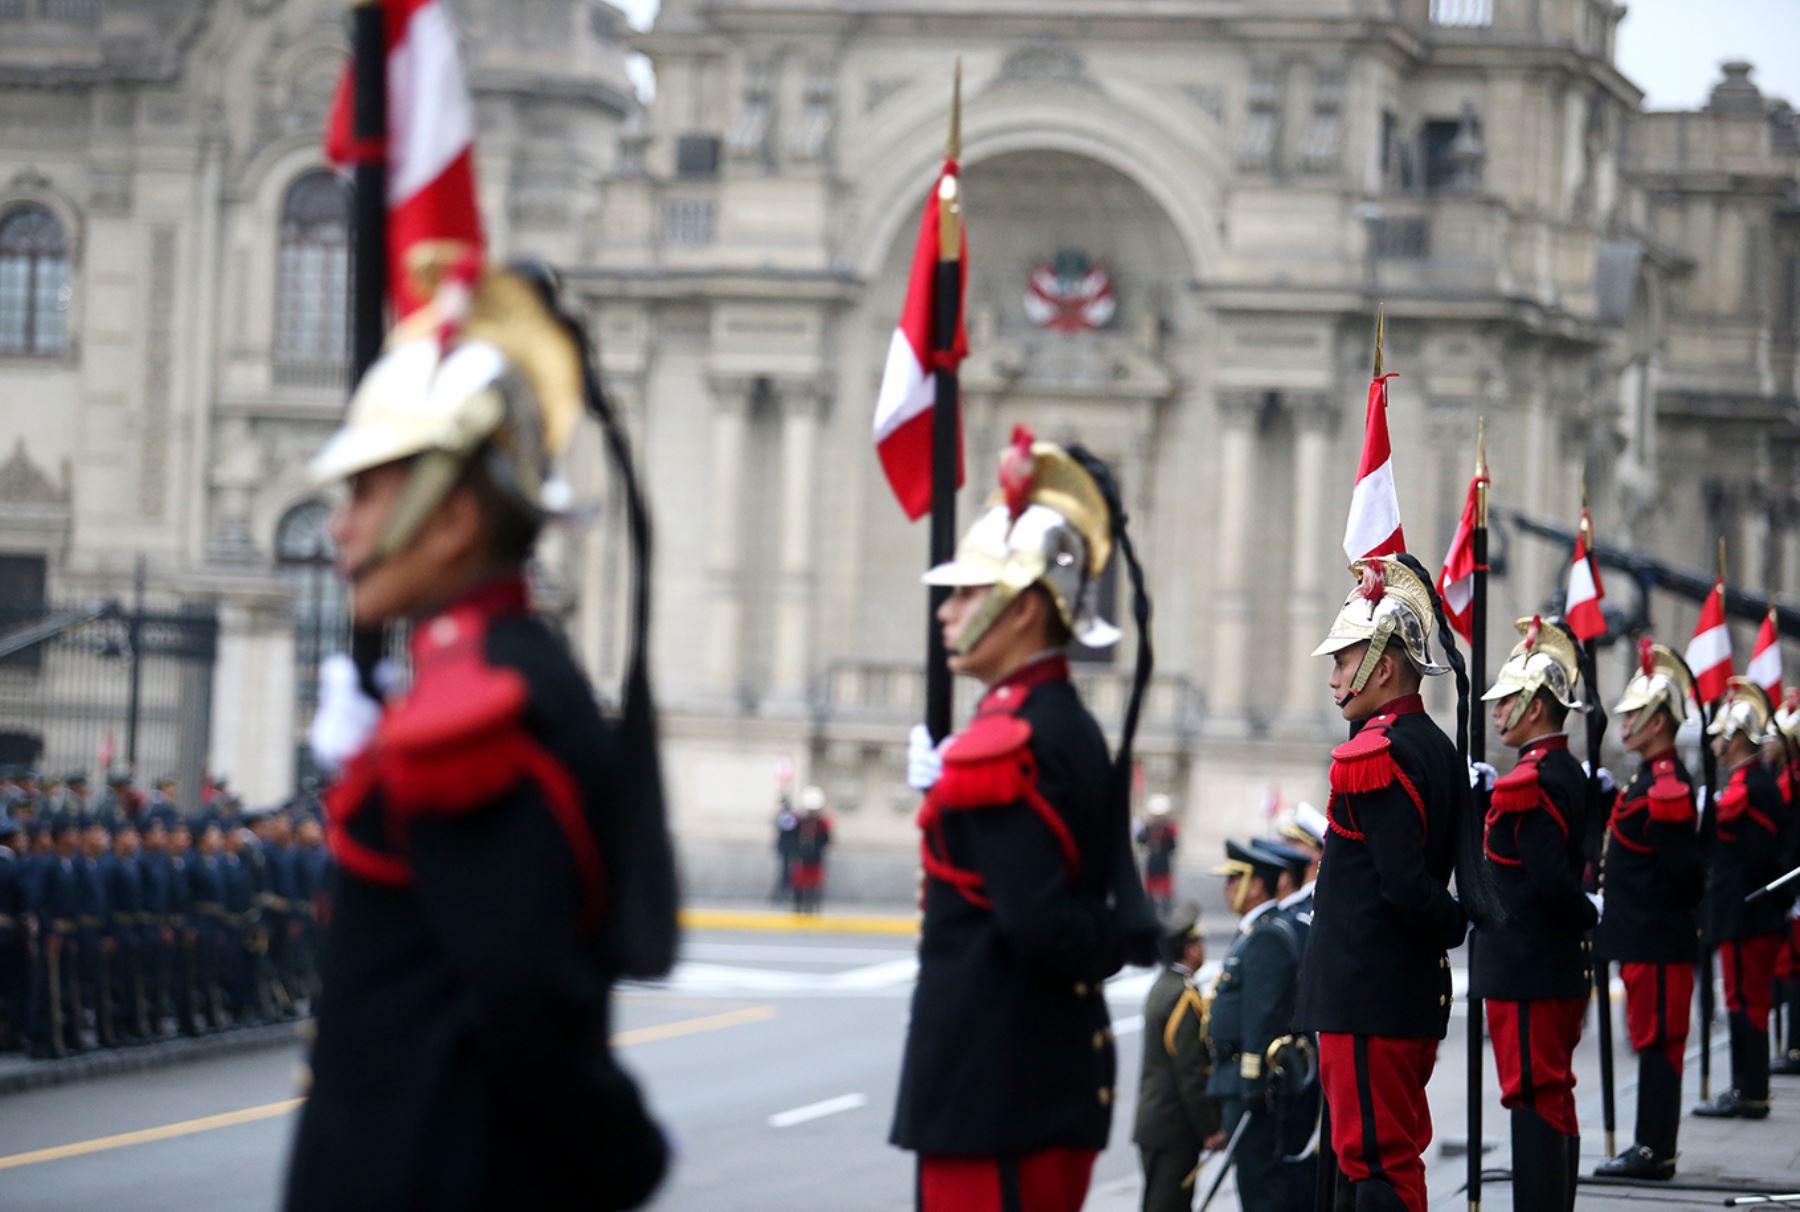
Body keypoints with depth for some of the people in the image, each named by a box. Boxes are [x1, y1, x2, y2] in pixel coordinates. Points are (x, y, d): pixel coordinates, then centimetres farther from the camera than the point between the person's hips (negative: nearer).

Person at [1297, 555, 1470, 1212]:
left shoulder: (1373, 757, -17)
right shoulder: (1437, 747, 12)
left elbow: (1403, 884, -21)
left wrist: (1454, 926, -6)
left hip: (1364, 998, -9)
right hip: (1417, 997, 9)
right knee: (1398, 1154, 15)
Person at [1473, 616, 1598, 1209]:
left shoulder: (1527, 783, -18)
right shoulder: (1571, 773, 12)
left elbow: (1549, 877, -23)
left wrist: (1587, 915, -9)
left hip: (1522, 967, -10)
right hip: (1561, 963, 10)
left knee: (1533, 1098, -7)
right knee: (1554, 1096, 14)